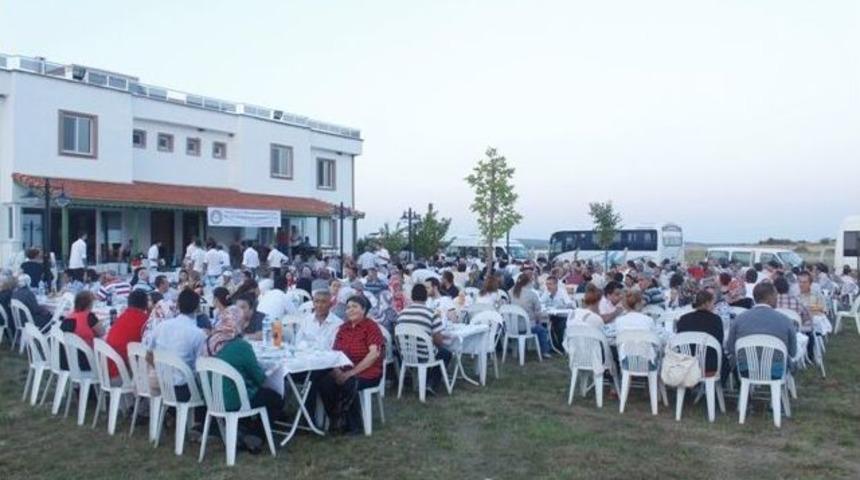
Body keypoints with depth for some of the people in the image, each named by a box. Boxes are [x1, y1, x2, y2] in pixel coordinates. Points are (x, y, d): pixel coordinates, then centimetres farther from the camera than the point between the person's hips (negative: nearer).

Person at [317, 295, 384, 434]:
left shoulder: (371, 326, -4)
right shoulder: (343, 328, 13)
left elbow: (374, 354, -15)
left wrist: (351, 373, -20)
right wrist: (336, 370, -14)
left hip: (367, 372, -5)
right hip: (344, 371, 5)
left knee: (349, 384, -34)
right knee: (324, 382, -23)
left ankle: (353, 424, -11)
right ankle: (336, 421, -5)